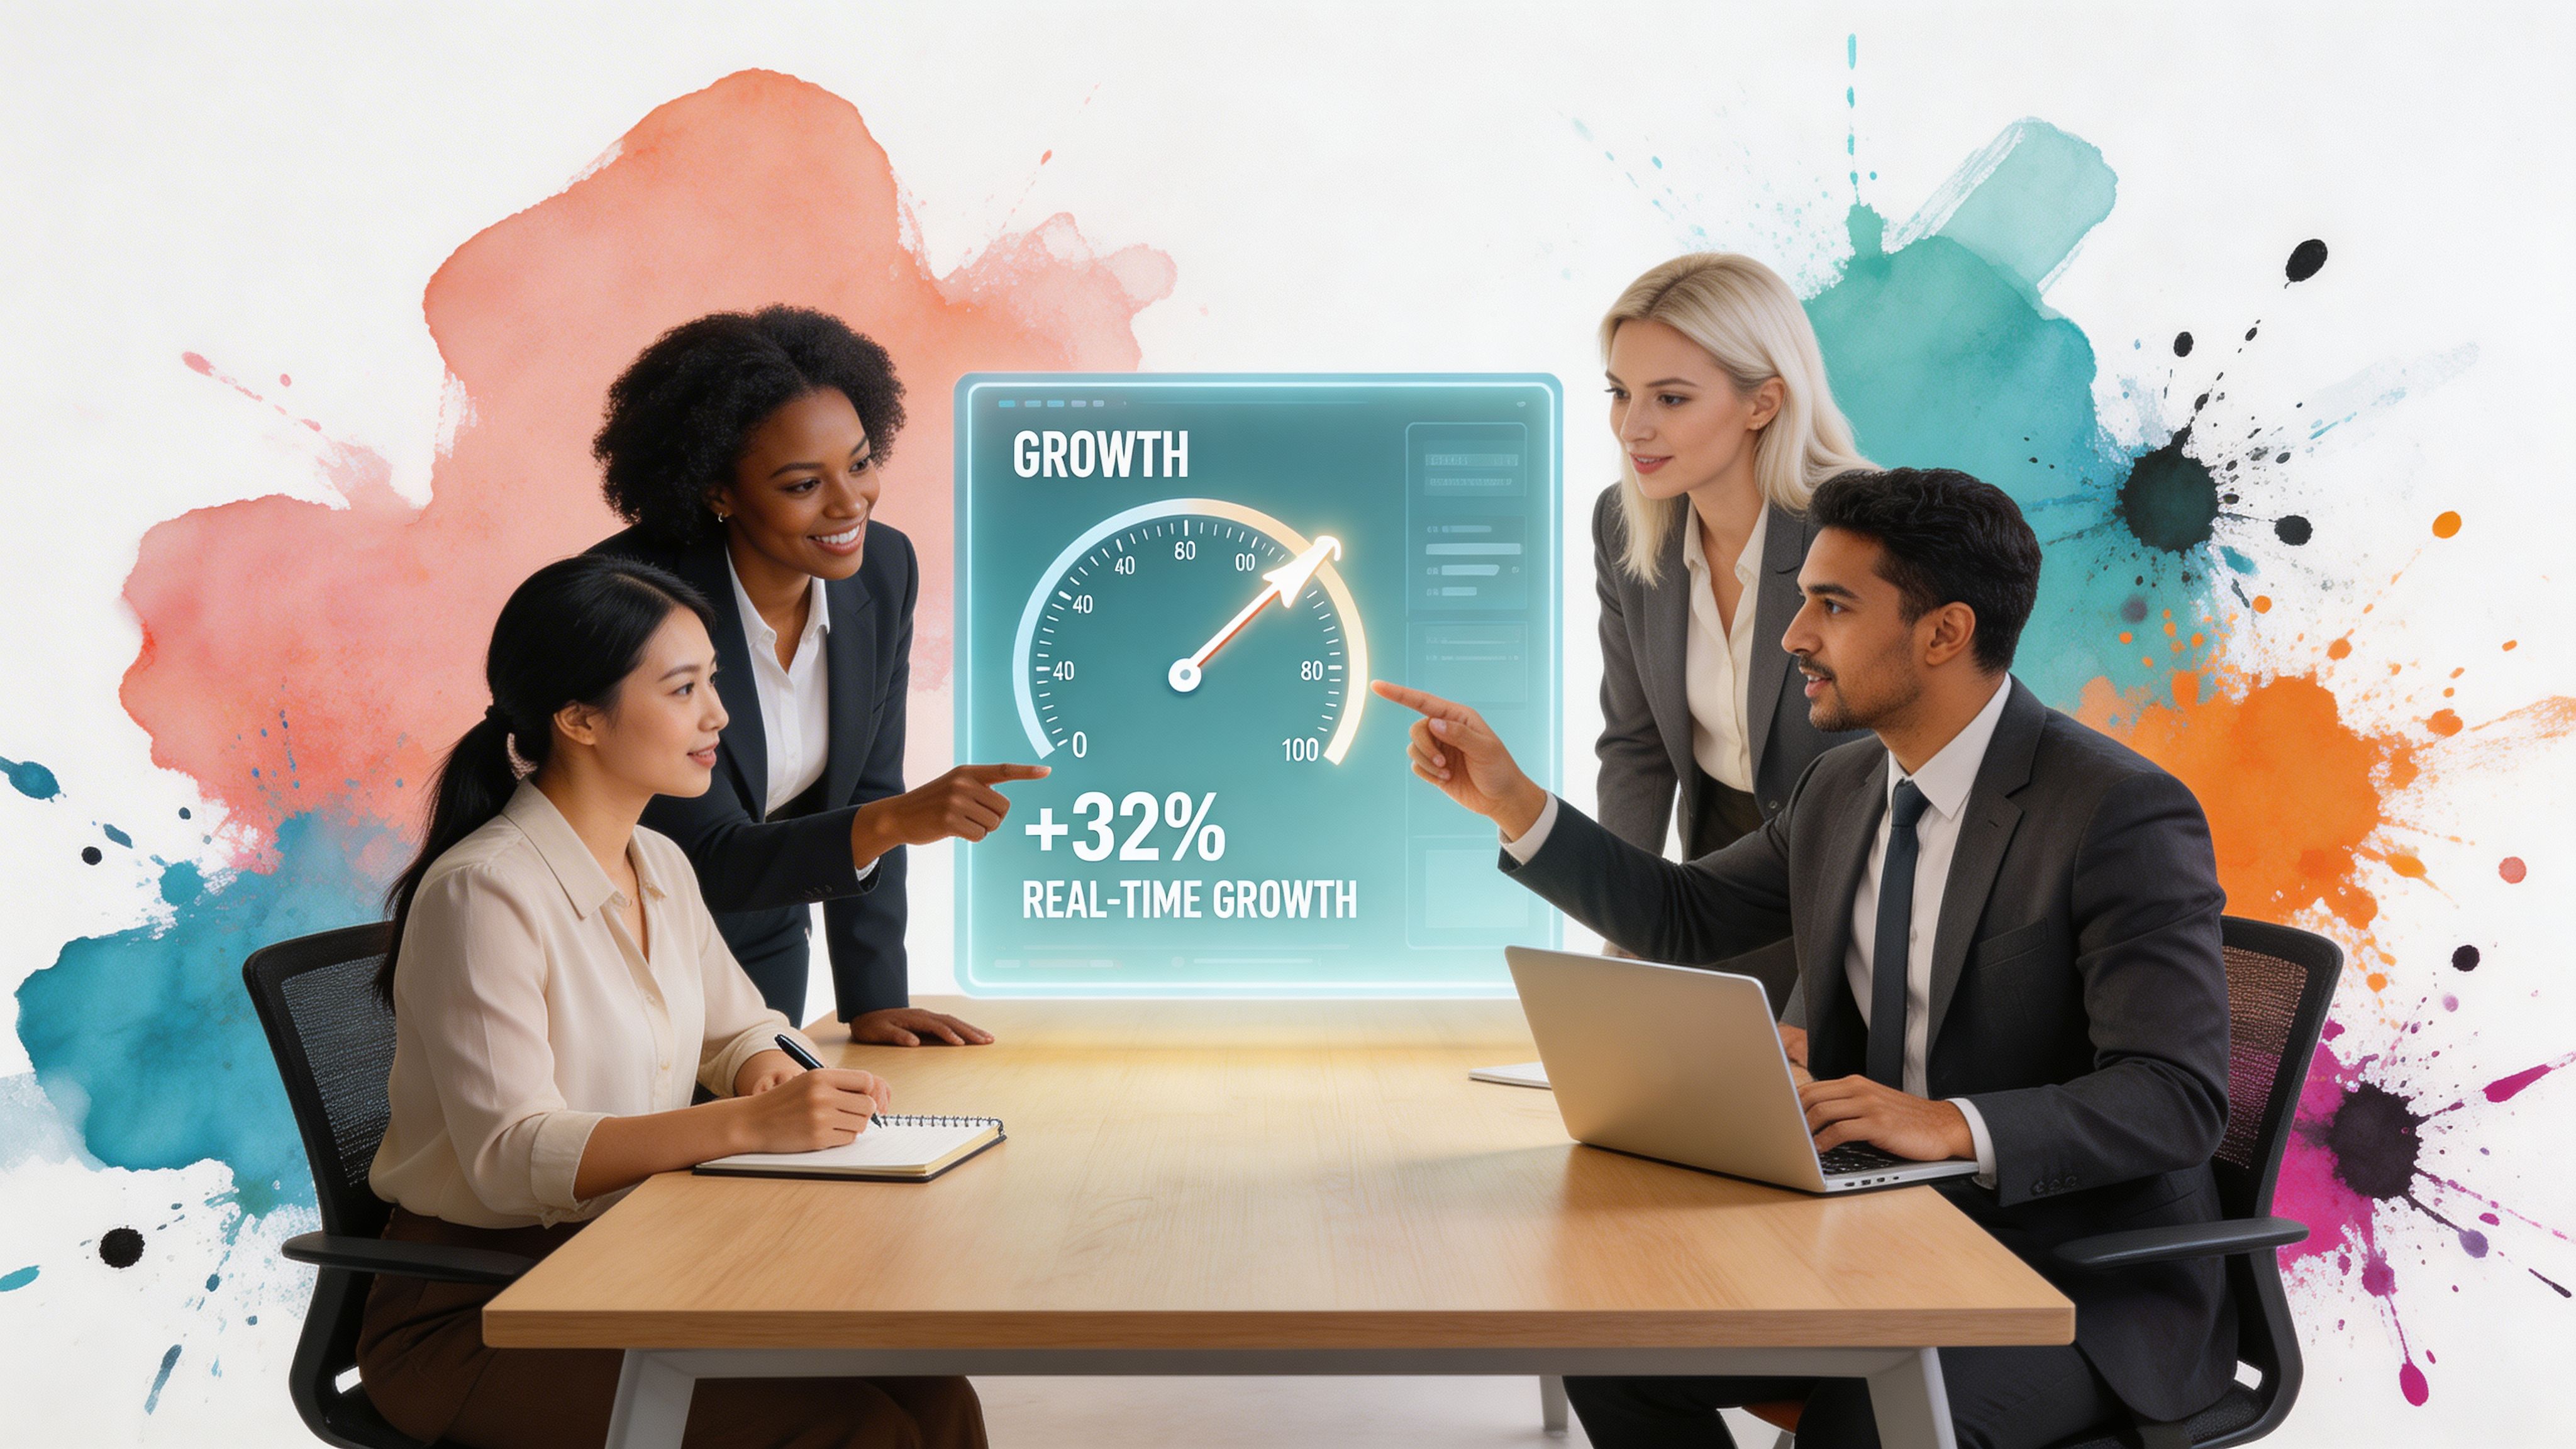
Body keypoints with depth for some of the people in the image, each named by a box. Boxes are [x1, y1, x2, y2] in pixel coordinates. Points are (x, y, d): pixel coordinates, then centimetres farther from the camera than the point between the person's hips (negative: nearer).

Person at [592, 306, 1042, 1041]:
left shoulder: (884, 568, -12)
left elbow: (867, 794, -4)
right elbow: (708, 858, -29)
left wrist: (872, 1001, -6)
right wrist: (893, 823, -43)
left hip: (762, 949, 5)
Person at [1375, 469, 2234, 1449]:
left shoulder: (2126, 816, -18)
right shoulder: (1841, 791, 6)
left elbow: (2177, 1099, -23)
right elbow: (1681, 918, 15)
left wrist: (1955, 1125, -37)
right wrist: (1510, 801, 5)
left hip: (2088, 1287, -7)